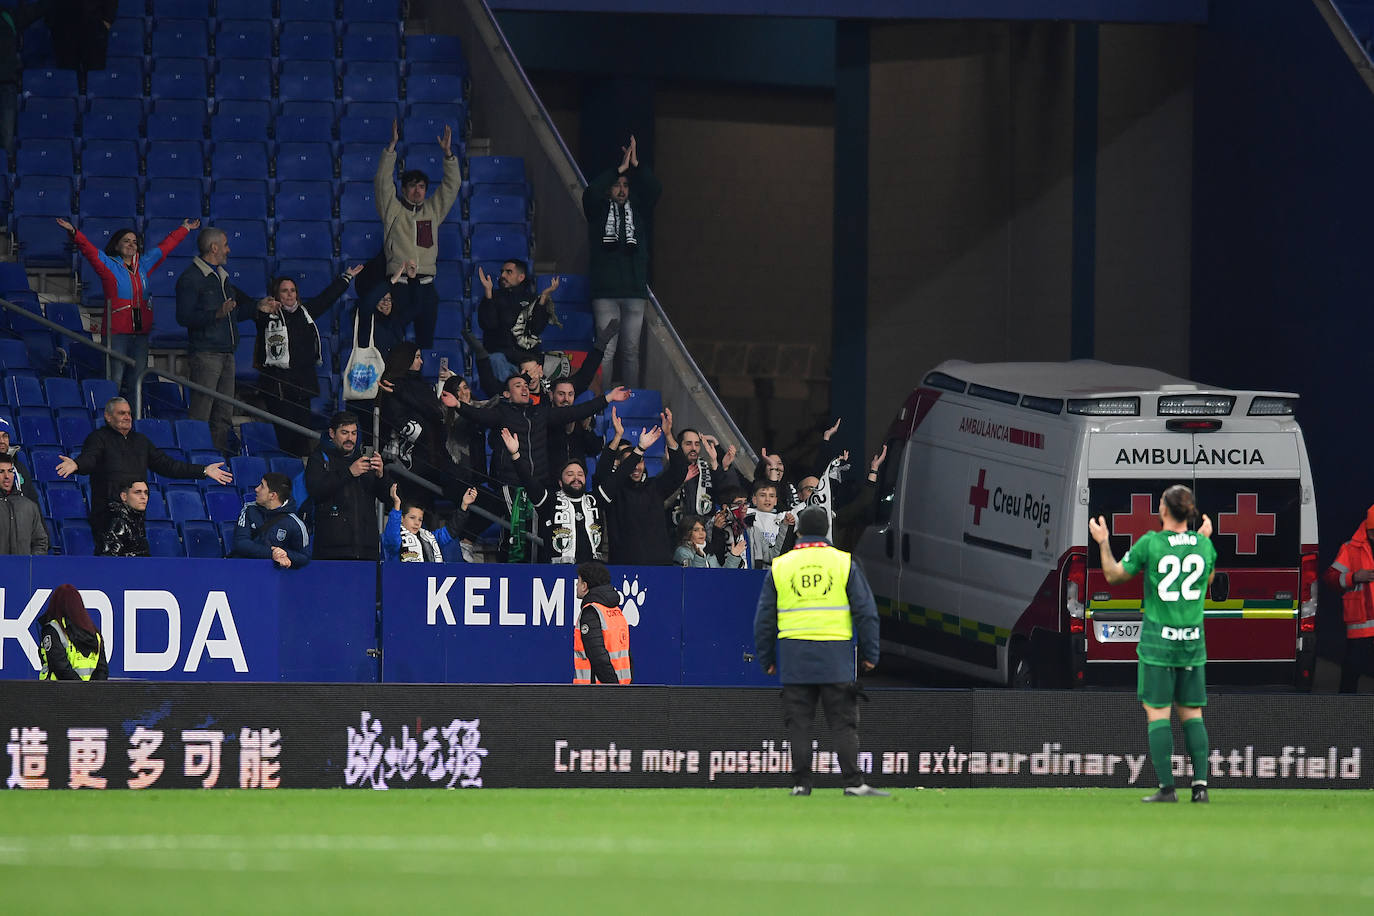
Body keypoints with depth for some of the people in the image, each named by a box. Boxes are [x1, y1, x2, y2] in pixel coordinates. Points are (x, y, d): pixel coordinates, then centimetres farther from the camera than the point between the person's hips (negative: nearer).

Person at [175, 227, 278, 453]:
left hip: (226, 353, 9)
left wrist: (257, 307, 20)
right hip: (205, 354, -9)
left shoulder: (222, 276, 21)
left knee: (224, 414, 7)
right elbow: (184, 317, -16)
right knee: (201, 416, -10)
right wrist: (217, 314, -26)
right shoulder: (191, 278, -7)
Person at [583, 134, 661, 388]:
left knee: (631, 351, 3)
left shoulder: (637, 210, 15)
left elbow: (654, 190, 1)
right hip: (605, 291, -2)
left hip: (635, 290, 2)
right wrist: (619, 169, -13)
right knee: (607, 350, -5)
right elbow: (591, 193, -11)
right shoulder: (599, 210, 8)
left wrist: (636, 165, -10)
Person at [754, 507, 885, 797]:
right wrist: (870, 654, 9)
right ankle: (853, 782, -6)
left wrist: (767, 660, 18)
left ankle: (801, 783, 1)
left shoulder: (779, 567, 8)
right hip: (836, 658, -1)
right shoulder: (844, 563, 4)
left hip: (794, 659, 1)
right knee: (844, 723, 1)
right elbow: (866, 612, 2)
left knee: (798, 724, 4)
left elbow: (764, 619, 10)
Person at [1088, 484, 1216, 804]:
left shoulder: (1150, 543, -10)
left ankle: (1167, 787, -5)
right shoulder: (1203, 544, 0)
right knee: (1192, 713, 9)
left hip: (1158, 639, -4)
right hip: (1193, 639, 4)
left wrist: (1103, 542, 15)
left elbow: (1114, 575, 2)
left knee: (1157, 713, 0)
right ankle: (1200, 783, -1)